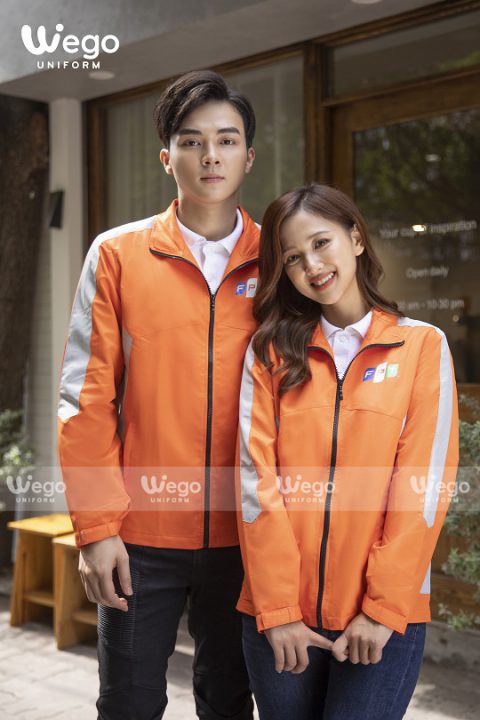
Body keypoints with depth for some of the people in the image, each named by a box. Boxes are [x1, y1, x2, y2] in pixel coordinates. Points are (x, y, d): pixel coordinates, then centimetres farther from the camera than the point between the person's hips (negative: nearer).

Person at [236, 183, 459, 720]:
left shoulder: (423, 345, 0)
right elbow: (256, 478, -4)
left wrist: (384, 607, -10)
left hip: (384, 617, -1)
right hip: (280, 613, 2)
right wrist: (277, 608, -10)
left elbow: (424, 485, -5)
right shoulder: (270, 350, 4)